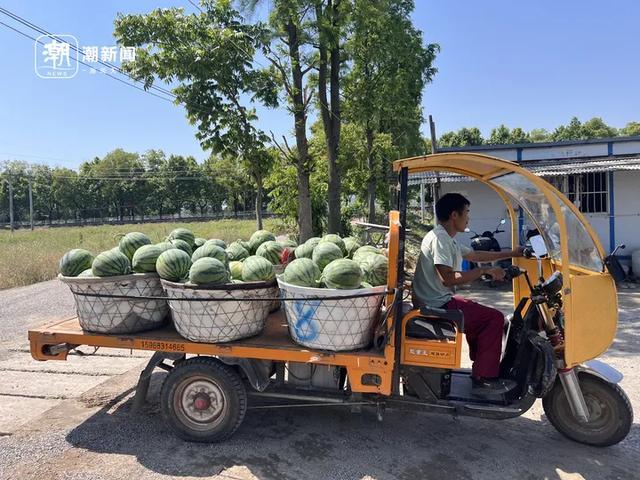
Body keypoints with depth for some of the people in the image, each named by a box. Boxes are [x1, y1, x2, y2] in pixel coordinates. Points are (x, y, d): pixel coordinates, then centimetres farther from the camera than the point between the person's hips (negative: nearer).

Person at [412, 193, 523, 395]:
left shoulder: (448, 239, 15)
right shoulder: (439, 238, -18)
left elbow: (475, 255, 27)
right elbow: (447, 278, -26)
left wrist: (511, 253, 31)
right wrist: (485, 271, -18)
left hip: (438, 302, 11)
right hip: (436, 307, -11)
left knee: (481, 315, 26)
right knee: (494, 318, -7)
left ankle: (481, 366, 33)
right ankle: (484, 379, -2)